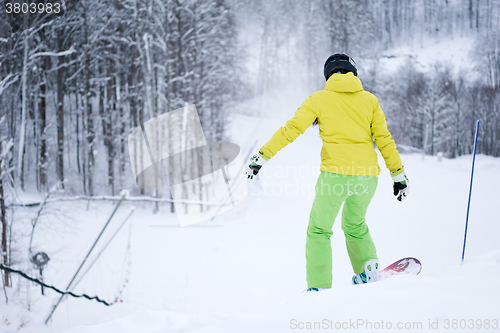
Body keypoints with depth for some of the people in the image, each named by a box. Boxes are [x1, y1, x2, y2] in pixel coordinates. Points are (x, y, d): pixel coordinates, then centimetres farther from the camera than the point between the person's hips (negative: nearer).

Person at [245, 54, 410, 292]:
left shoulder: (319, 99, 6)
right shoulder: (369, 100, 12)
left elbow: (290, 130, 0)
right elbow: (384, 140, 10)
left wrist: (262, 156, 3)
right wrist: (399, 175, 14)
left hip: (336, 173, -3)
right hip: (367, 175, 3)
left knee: (319, 230, 10)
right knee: (355, 225, 28)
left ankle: (318, 287, 0)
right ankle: (368, 269, 10)